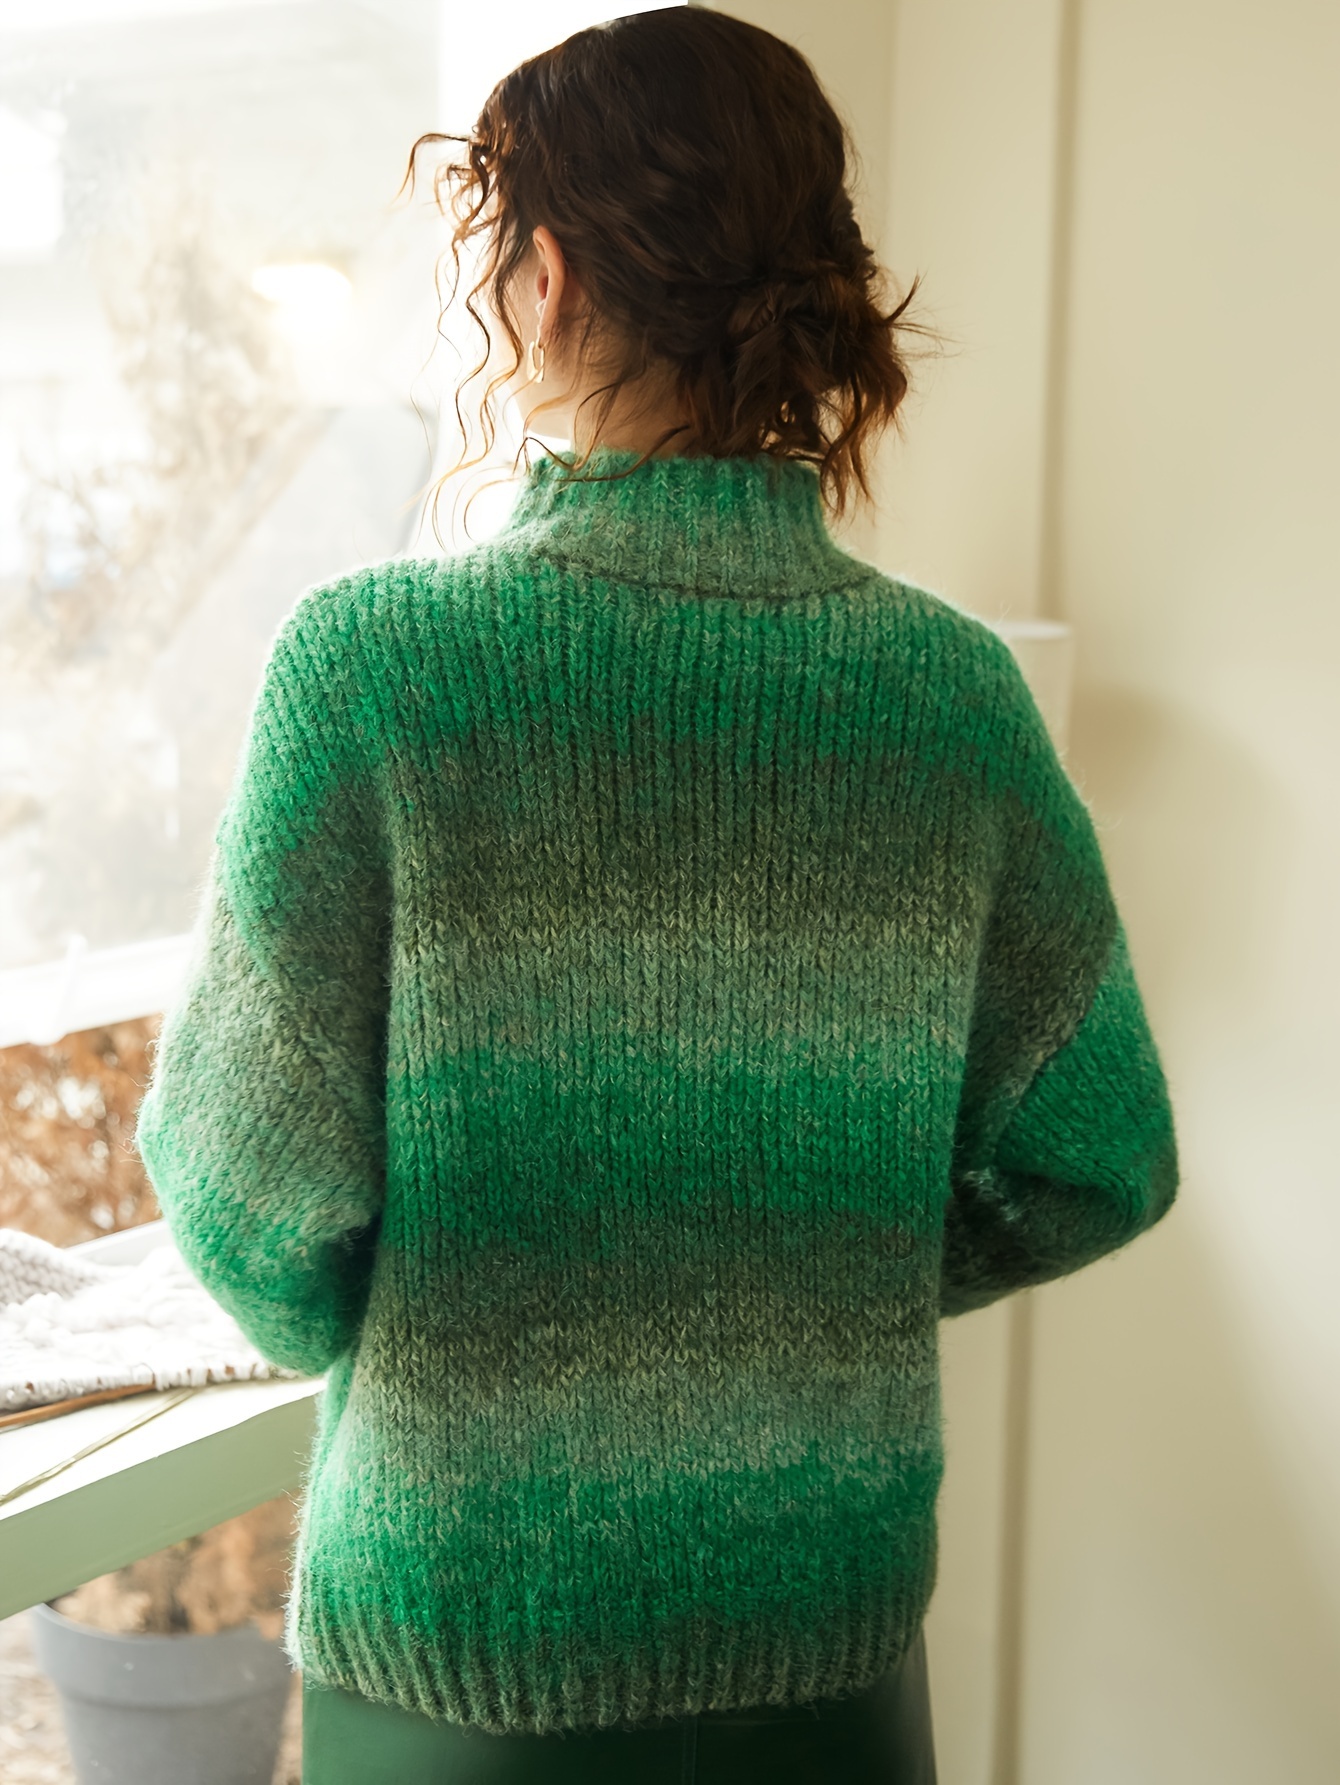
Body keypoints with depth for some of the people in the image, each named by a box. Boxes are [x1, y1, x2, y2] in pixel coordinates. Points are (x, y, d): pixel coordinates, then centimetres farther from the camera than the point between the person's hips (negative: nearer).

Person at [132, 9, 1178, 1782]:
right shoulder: (958, 690, -7)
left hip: (464, 1643, -3)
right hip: (835, 1634, 3)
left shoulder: (373, 656, -18)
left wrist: (179, 1067, 7)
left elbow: (266, 1203, -14)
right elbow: (1098, 1162, 0)